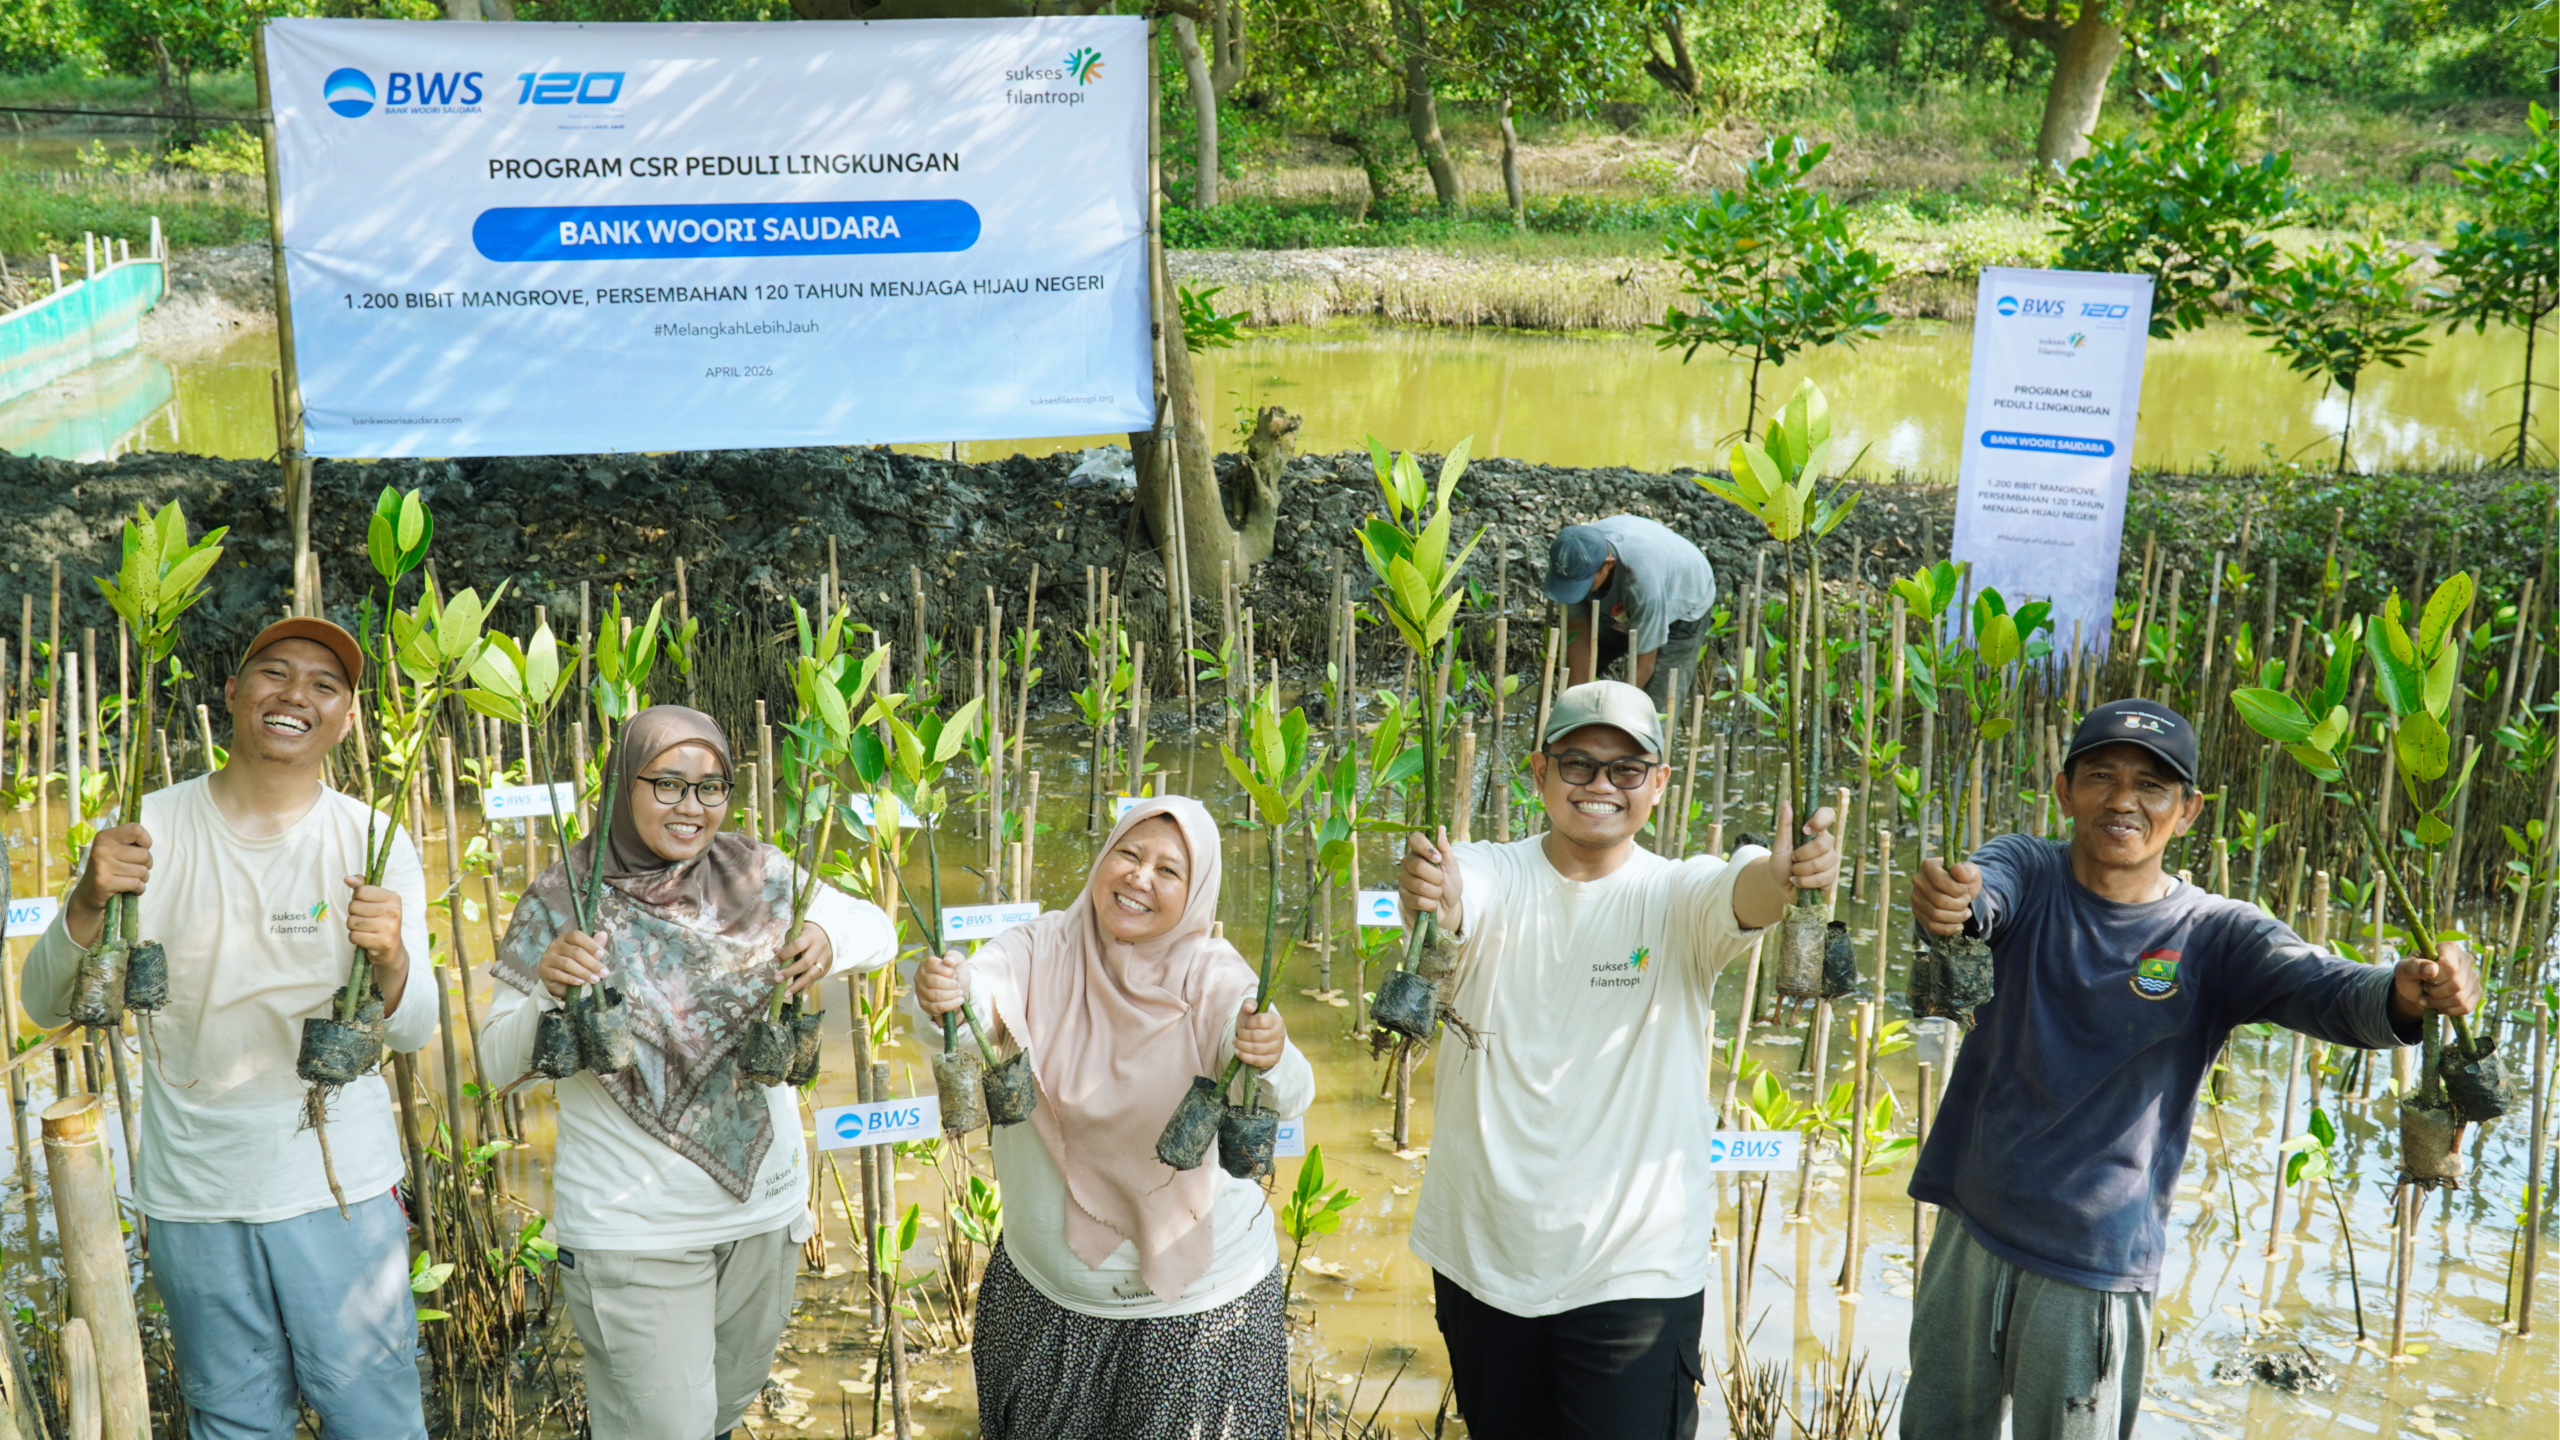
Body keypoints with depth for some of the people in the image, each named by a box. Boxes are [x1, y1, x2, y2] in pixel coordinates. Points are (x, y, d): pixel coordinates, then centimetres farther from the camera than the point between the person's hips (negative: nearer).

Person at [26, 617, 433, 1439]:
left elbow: (413, 1033, -7)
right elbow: (48, 1007, -3)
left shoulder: (373, 841, -3)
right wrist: (88, 903, -23)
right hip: (194, 1195, 1)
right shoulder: (150, 831, -2)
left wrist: (390, 961, -30)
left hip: (341, 1186, -1)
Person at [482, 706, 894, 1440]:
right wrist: (548, 989, -31)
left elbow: (878, 928, 4)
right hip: (632, 1227, -4)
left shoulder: (756, 873, -3)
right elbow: (497, 1061, -10)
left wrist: (830, 938, -19)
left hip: (764, 1206, 4)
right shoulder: (566, 898, -11)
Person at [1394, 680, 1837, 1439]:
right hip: (1482, 1259, 2)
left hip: (1635, 1269, -2)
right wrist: (1429, 898, -50)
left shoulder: (1677, 898, -5)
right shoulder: (1492, 878, -4)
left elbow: (1744, 893, -27)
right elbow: (1456, 896, -27)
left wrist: (1787, 876, -50)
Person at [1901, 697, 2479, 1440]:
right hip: (1971, 1230, 2)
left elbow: (2326, 989, -23)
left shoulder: (2216, 935, -7)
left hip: (2096, 1266, -2)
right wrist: (1944, 900, -51)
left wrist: (2404, 993, -46)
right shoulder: (2026, 875, -4)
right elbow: (1977, 888, -26)